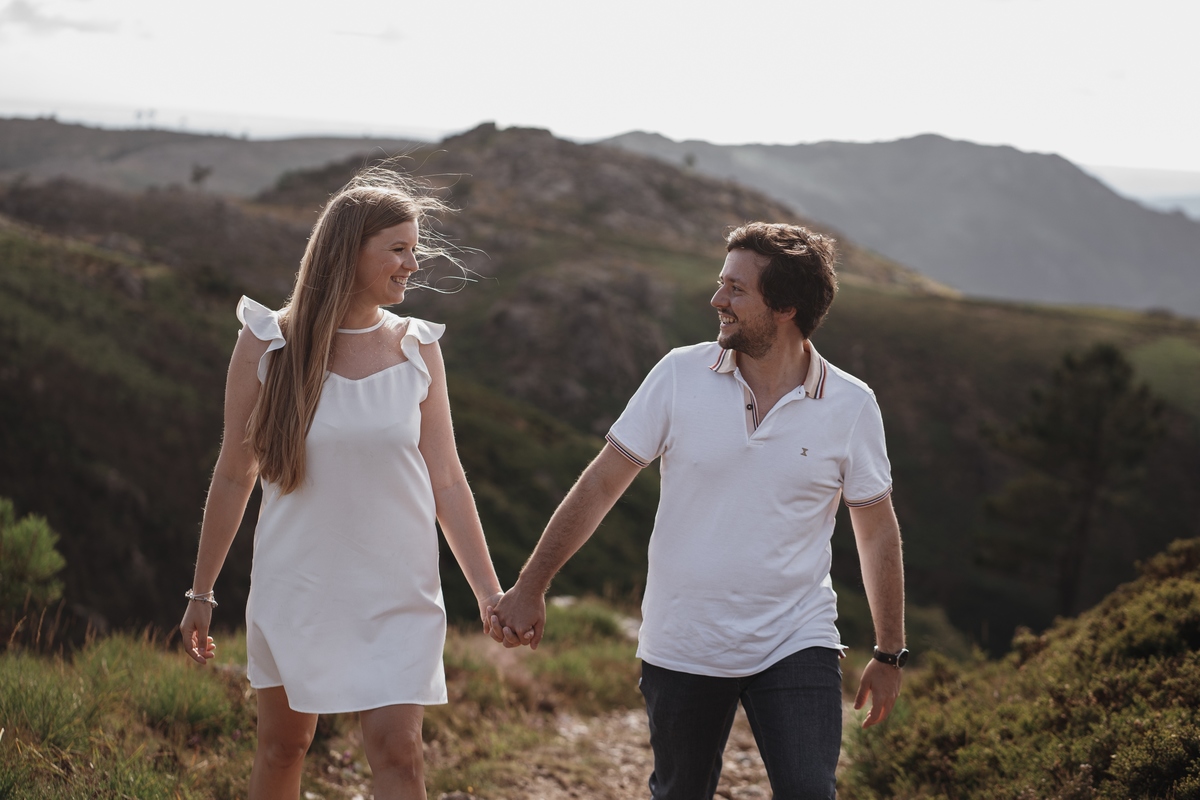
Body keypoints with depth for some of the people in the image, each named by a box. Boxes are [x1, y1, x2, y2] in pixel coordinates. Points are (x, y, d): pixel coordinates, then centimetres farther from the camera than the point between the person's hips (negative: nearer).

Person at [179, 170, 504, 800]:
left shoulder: (416, 348, 0)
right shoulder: (268, 341, -4)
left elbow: (445, 479, 2)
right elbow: (234, 475, 2)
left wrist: (490, 593, -2)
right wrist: (201, 592, 6)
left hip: (397, 593, 0)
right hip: (295, 586, 0)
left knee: (395, 750, -7)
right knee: (282, 744, 13)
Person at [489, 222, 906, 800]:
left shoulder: (851, 405, -6)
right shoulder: (680, 375, -6)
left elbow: (877, 532, 4)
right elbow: (601, 485, -1)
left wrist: (889, 655, 7)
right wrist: (530, 588, -1)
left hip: (796, 647, -1)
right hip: (682, 645, 1)